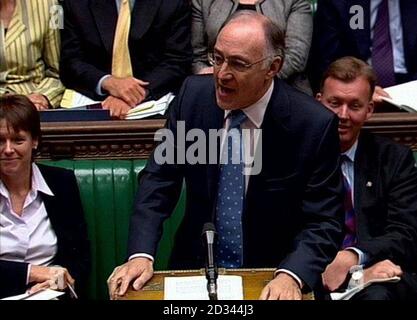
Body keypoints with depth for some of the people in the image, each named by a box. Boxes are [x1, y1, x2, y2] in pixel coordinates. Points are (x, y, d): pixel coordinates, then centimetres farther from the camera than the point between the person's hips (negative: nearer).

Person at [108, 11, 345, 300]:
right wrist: (141, 255, -16)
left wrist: (291, 276, -29)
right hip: (194, 267, 1)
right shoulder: (194, 94, -6)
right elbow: (158, 179, -2)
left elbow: (323, 222, -11)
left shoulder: (314, 124, -15)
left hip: (270, 279, -1)